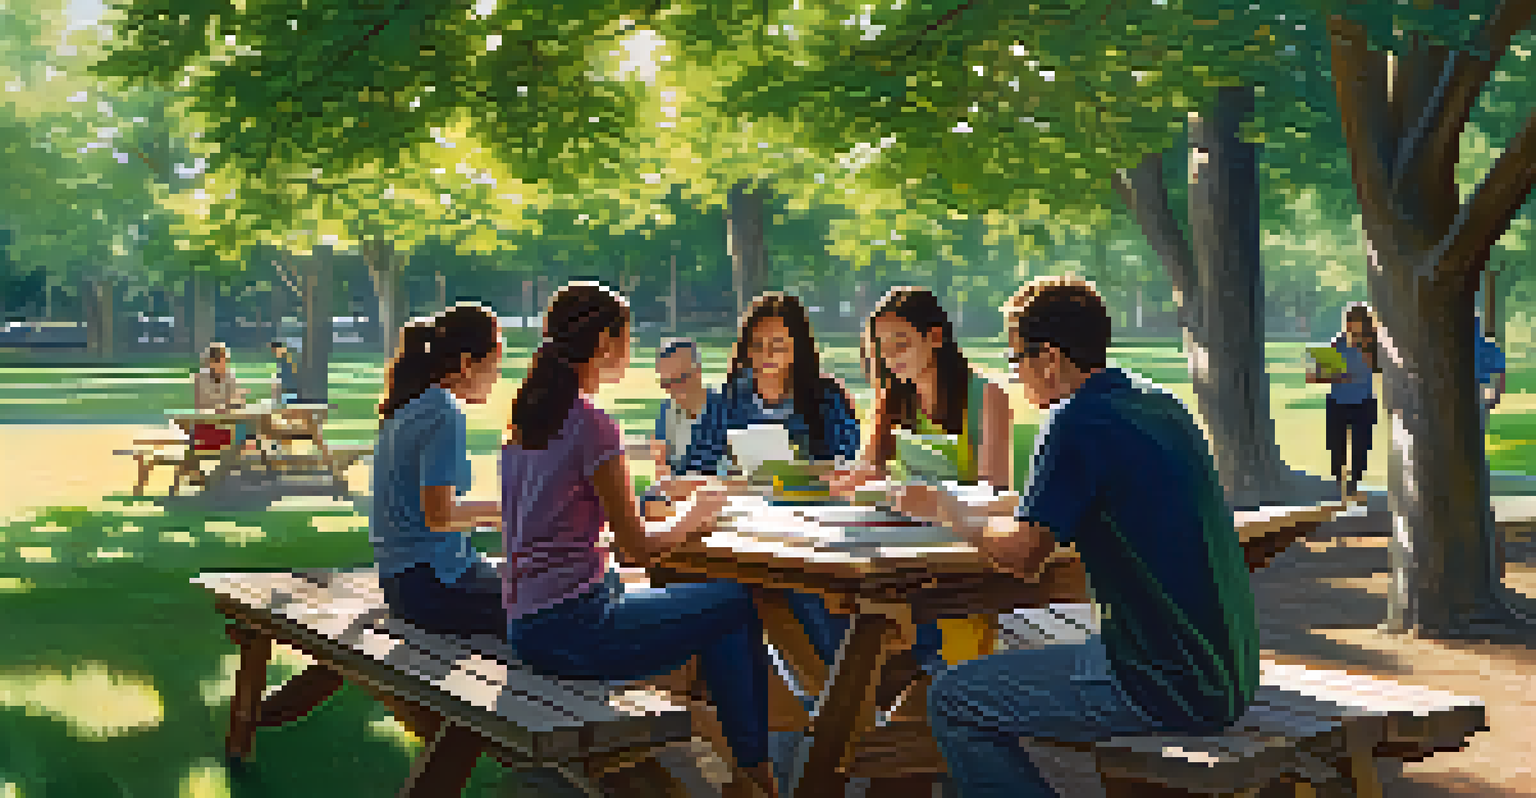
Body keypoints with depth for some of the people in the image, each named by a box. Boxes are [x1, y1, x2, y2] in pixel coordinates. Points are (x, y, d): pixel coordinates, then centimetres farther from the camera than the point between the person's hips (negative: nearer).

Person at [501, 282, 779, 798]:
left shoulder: (527, 416, 10)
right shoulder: (592, 426, -16)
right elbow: (637, 547, -14)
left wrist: (682, 518, 13)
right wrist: (692, 517, 6)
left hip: (527, 626, 9)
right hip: (570, 630, -9)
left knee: (714, 603, 19)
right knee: (739, 603, 1)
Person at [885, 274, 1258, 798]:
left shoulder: (1077, 420, -14)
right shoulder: (1160, 403, 13)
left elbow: (1021, 555, -15)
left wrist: (948, 512, 3)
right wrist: (969, 508, 26)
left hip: (1168, 688, -9)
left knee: (952, 701, 0)